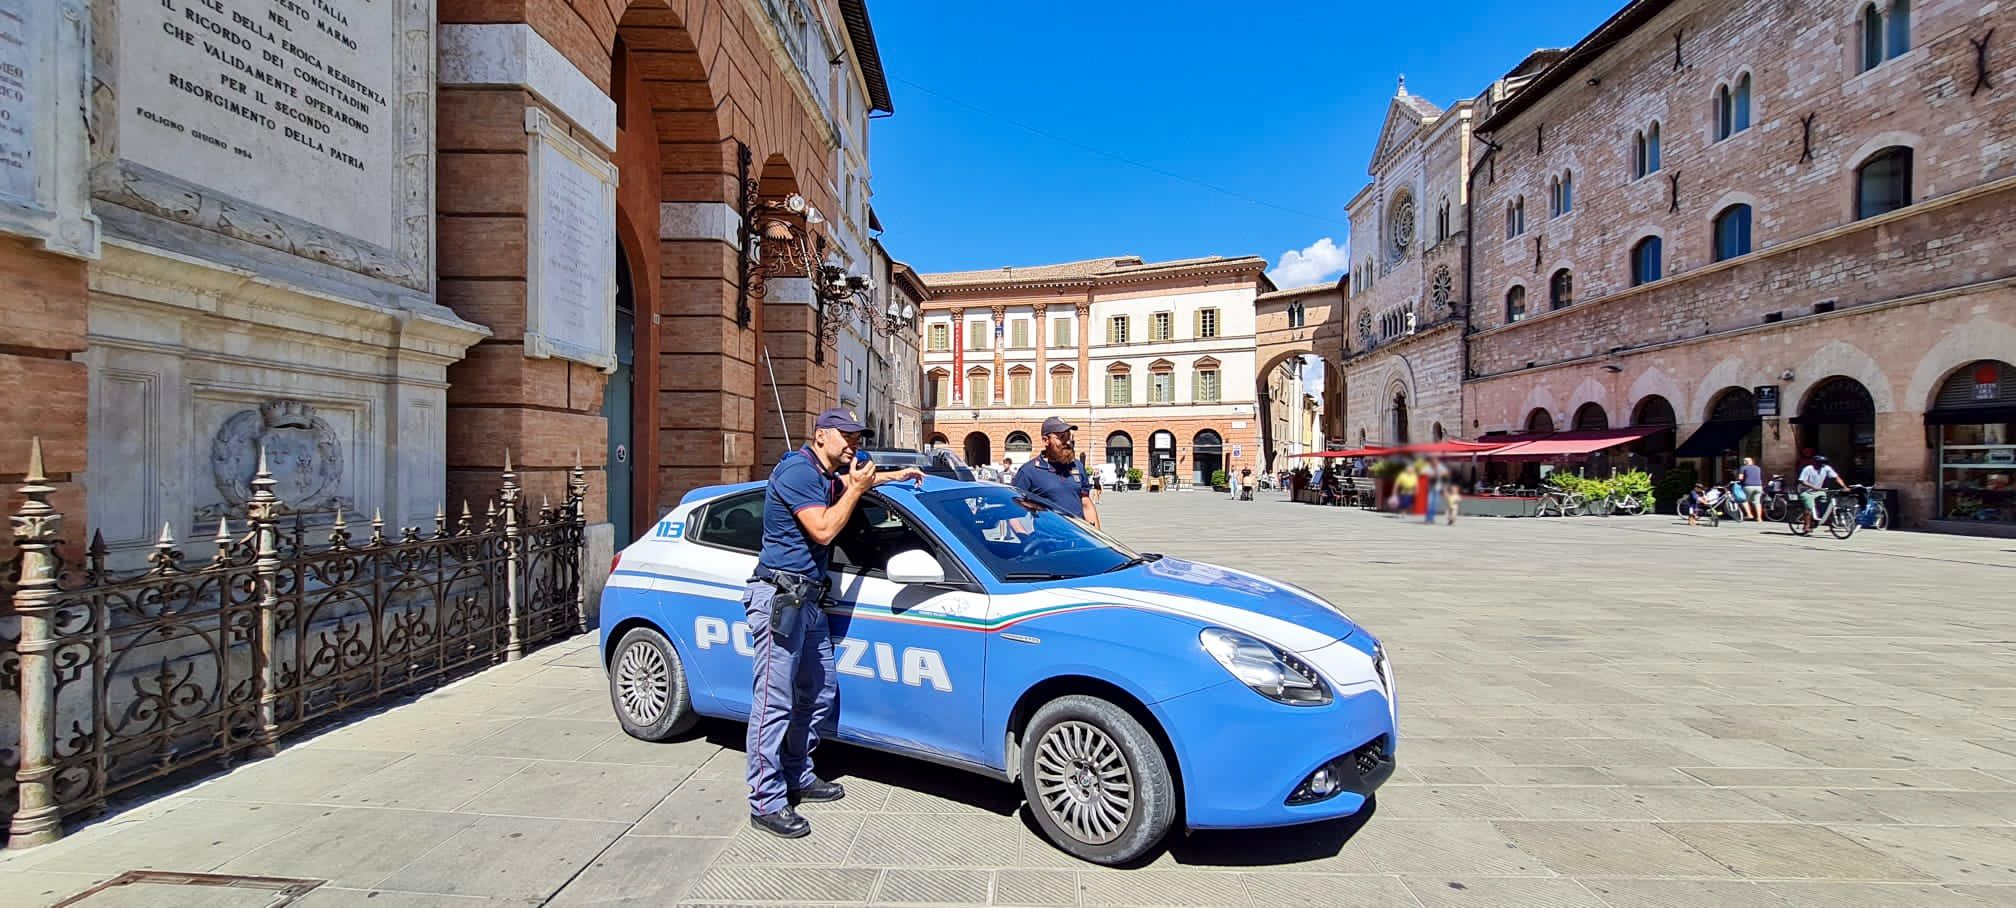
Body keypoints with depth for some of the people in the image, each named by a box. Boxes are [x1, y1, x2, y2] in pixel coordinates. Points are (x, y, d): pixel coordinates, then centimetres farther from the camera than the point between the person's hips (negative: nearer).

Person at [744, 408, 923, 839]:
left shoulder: (827, 475, 16)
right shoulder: (797, 471, -13)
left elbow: (849, 485, 40)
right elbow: (822, 530, -19)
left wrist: (895, 476, 35)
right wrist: (856, 488, -11)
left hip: (808, 599, 10)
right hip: (780, 596, -10)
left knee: (819, 693, 14)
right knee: (774, 701, -6)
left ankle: (797, 775, 28)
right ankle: (766, 802, 0)